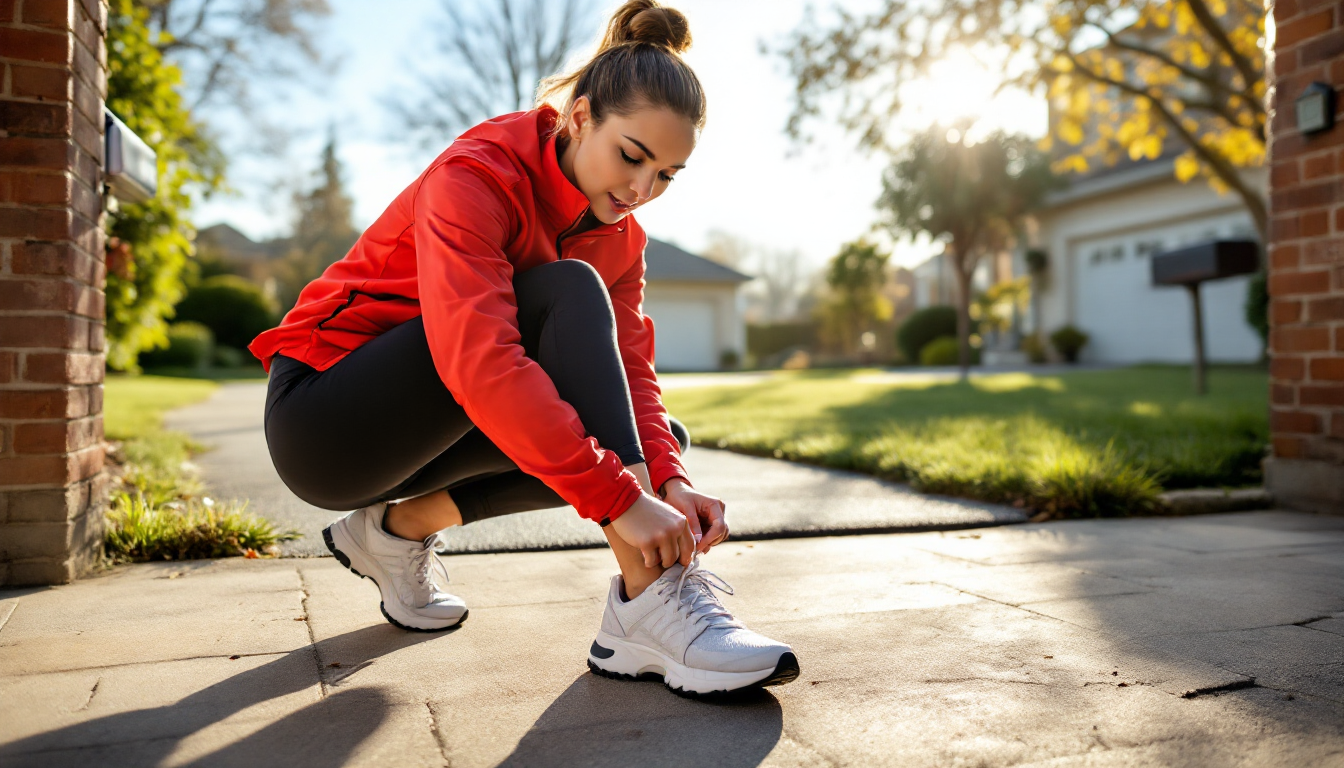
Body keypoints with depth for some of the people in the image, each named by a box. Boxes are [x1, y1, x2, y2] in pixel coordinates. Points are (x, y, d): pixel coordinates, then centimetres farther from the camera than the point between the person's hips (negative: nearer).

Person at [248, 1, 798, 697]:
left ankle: (400, 527, 2)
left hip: (421, 428, 7)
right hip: (318, 418, -7)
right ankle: (645, 603, -35)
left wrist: (669, 478, -27)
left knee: (662, 436, -5)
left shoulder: (620, 237, 1)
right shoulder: (474, 178, -22)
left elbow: (631, 371, -7)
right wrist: (618, 496, -42)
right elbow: (478, 360, -37)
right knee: (569, 293, -27)